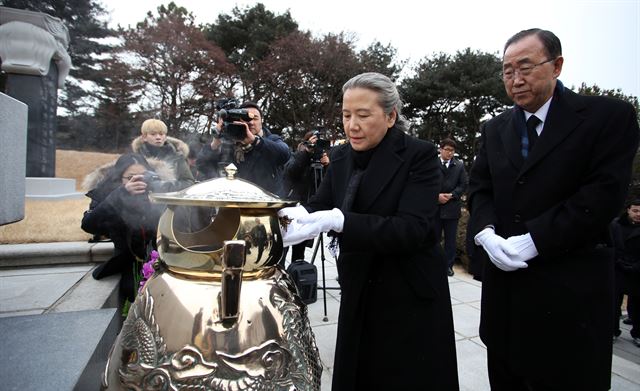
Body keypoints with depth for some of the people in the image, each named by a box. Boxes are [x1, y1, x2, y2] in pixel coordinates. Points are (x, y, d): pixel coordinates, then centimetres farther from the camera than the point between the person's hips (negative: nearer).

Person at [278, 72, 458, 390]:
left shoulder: (419, 155, -16)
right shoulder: (341, 156, 1)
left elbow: (412, 229, -27)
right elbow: (320, 207, -1)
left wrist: (337, 220, -37)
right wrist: (295, 214, -24)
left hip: (410, 298, -5)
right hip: (358, 295, 5)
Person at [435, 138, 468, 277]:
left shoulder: (459, 166, 5)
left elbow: (463, 185, 2)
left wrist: (451, 195, -11)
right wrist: (437, 196, -14)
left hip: (452, 207, 1)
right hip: (435, 207, -1)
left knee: (450, 239, 8)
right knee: (434, 237, 8)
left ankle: (448, 265, 18)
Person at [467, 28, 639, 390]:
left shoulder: (610, 116, -4)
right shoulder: (495, 129, 11)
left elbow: (605, 194, -14)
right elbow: (479, 188, 7)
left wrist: (530, 242, -19)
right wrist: (488, 234, -13)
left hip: (571, 286, -4)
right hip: (505, 281, 5)